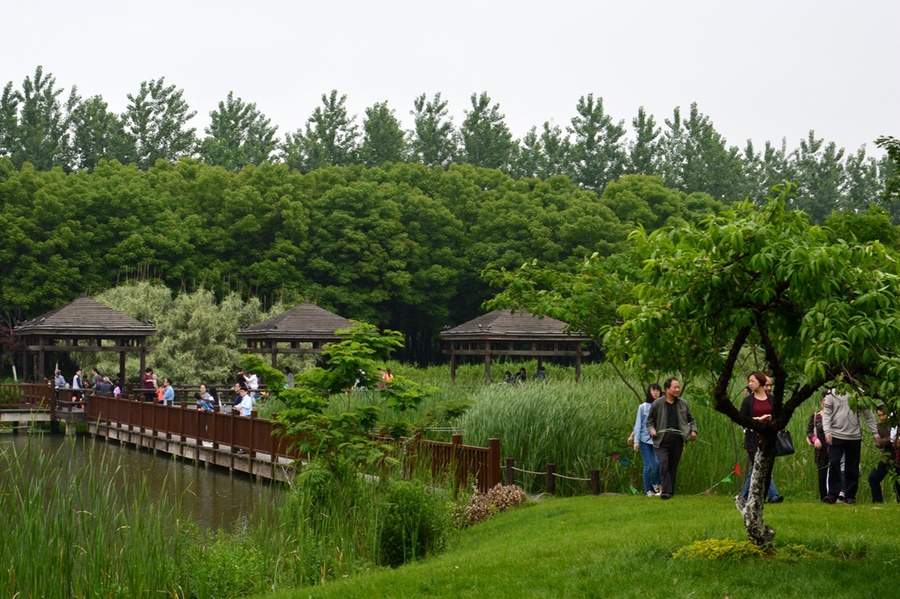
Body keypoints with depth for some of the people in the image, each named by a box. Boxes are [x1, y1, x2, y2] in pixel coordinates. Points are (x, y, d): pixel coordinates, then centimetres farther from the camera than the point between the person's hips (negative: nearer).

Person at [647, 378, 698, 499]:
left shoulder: (683, 404, 12)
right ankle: (665, 491, -18)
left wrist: (693, 430, 5)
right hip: (662, 440, -3)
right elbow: (650, 420, 11)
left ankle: (671, 491, 16)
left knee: (673, 466, 7)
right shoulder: (657, 404, 3)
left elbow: (690, 419, 21)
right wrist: (651, 429, -8)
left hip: (677, 440, 3)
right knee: (663, 464, -17)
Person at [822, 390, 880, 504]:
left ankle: (850, 496, 11)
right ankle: (832, 495, -9)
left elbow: (868, 414, 11)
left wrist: (875, 432, 8)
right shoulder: (831, 394, 4)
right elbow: (826, 413, 0)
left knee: (852, 468, 4)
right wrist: (827, 431, -13)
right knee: (834, 463, -11)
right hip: (836, 435, -1)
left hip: (854, 436, 1)